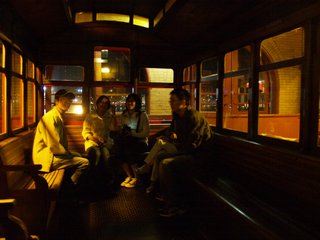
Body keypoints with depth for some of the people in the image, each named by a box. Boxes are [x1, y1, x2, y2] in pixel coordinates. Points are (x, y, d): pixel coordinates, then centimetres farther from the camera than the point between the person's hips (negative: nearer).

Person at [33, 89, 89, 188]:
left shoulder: (59, 117, 13)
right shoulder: (50, 117, -18)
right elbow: (54, 145, -23)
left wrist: (68, 152, 6)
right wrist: (69, 154, -10)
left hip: (53, 153, 10)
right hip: (46, 157, -10)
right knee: (84, 162, -17)